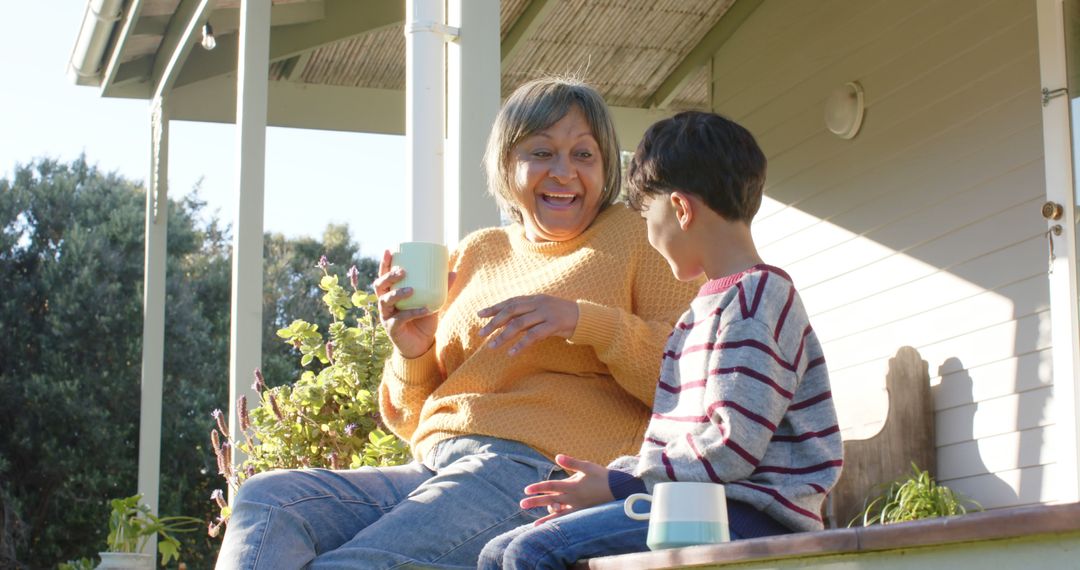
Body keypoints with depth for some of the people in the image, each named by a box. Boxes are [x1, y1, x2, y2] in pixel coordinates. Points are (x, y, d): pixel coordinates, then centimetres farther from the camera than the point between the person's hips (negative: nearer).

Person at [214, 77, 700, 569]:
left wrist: (585, 319, -14)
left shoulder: (636, 237, 10)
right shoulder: (475, 254, 23)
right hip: (430, 470, 6)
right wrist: (413, 355, 3)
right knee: (265, 501, -19)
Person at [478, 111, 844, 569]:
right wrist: (606, 481, 7)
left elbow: (734, 448, -18)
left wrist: (619, 484, -12)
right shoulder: (700, 313, 24)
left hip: (750, 512, -10)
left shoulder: (758, 296, -9)